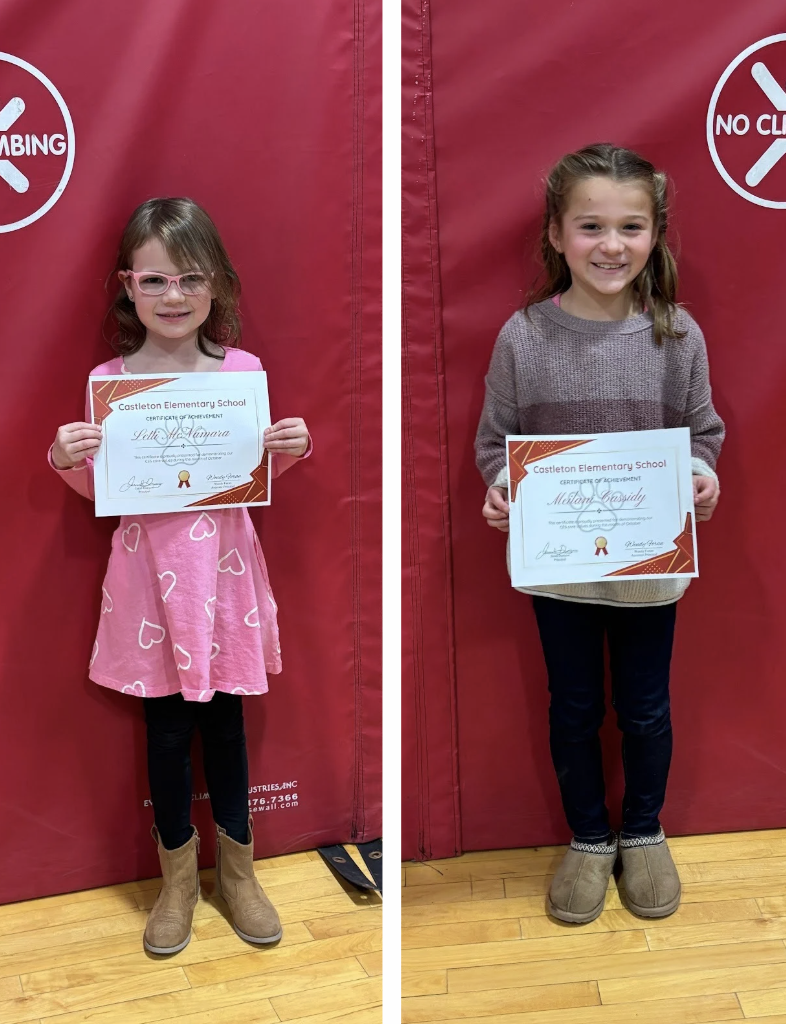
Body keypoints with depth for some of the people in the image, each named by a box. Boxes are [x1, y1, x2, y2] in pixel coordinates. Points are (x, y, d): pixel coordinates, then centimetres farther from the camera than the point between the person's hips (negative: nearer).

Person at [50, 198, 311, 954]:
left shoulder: (241, 369, -2)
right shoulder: (108, 380, -5)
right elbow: (99, 489, 3)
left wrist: (291, 449, -12)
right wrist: (67, 459, -17)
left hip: (222, 560, 1)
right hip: (150, 567, -1)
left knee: (225, 720, 14)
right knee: (167, 727, 10)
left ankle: (236, 868, 34)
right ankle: (177, 875, 31)